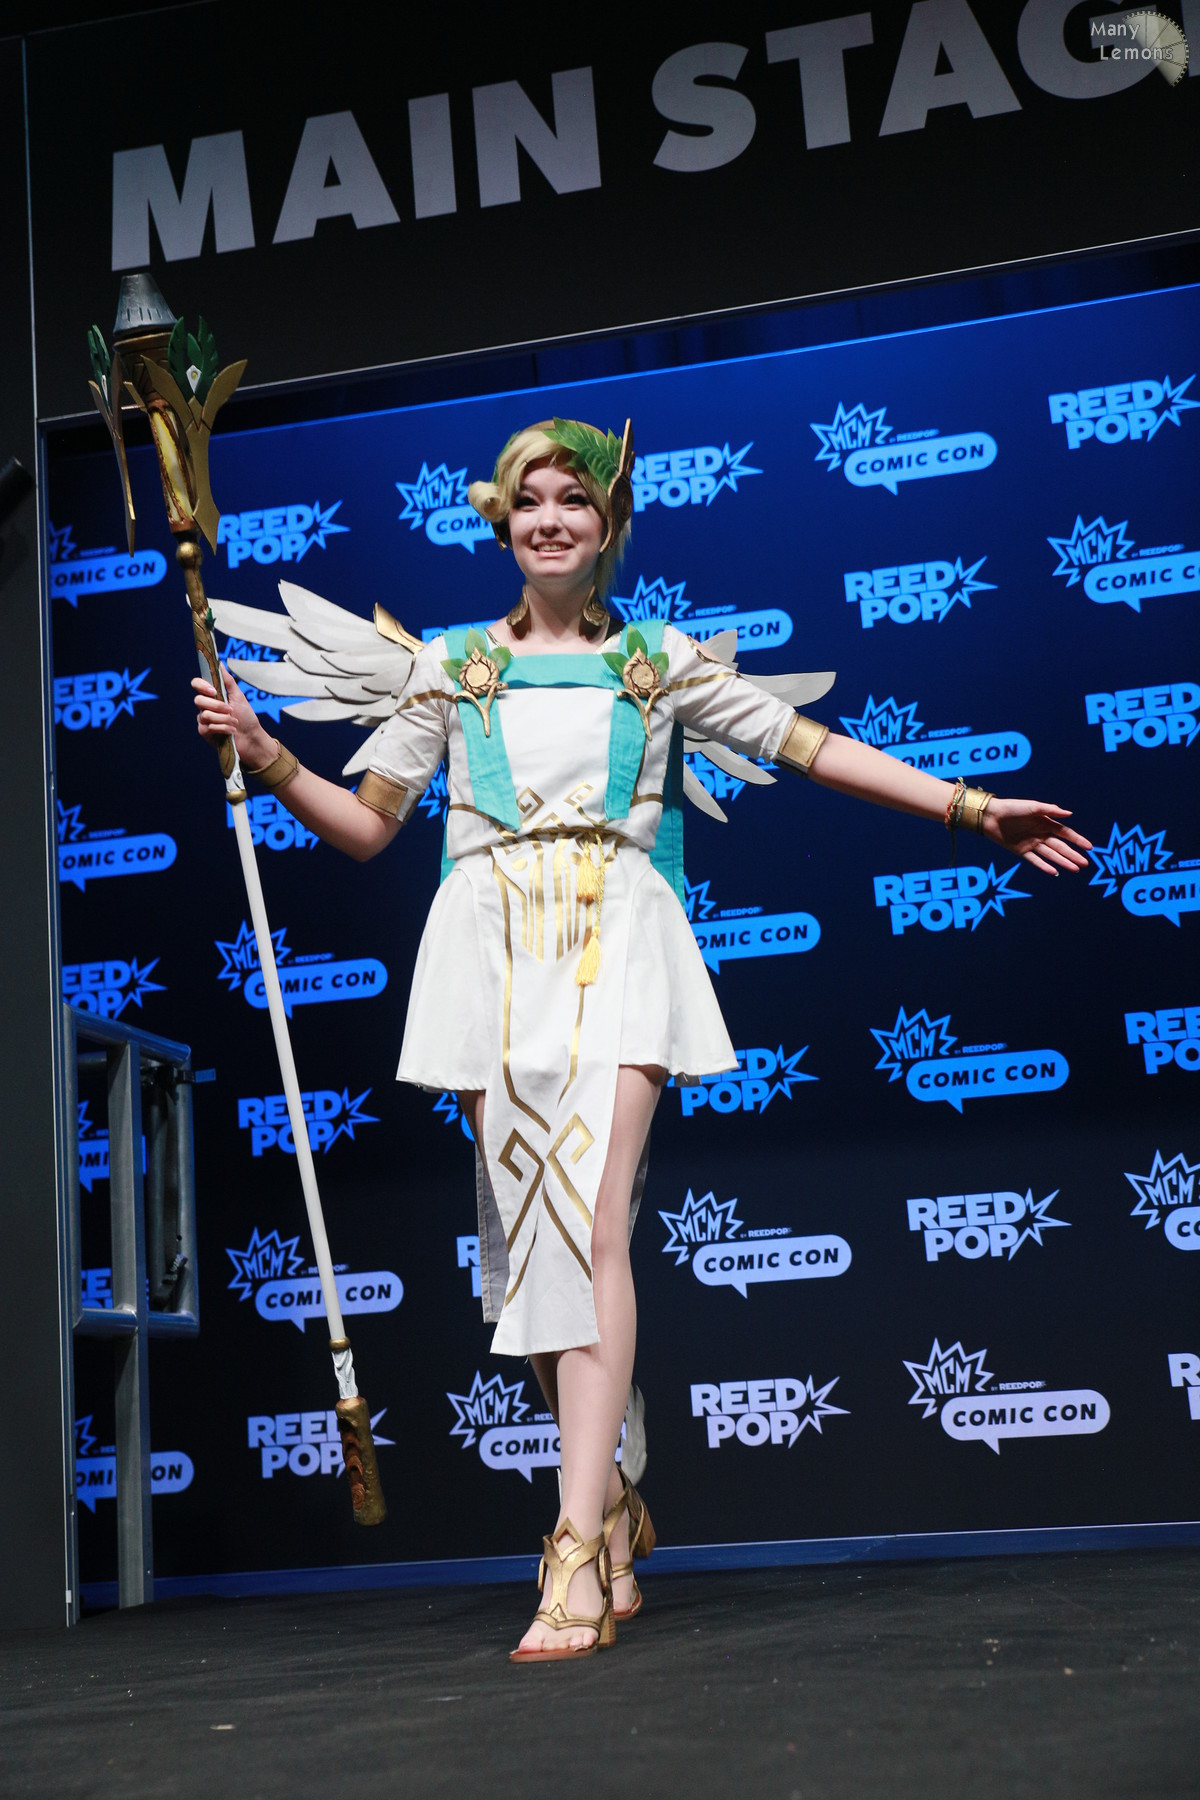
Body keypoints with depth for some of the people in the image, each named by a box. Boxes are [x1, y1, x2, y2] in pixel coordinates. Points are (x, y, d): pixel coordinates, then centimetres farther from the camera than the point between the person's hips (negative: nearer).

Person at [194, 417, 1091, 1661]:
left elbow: (813, 746, 13)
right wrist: (269, 759, 1)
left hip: (615, 946, -1)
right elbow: (368, 824, 17)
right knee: (528, 1238, 0)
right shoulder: (452, 667, 15)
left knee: (593, 1226, -16)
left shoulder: (661, 662, 14)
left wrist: (969, 805, 10)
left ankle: (580, 1552, -18)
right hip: (495, 949, 2)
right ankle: (613, 1505, 20)